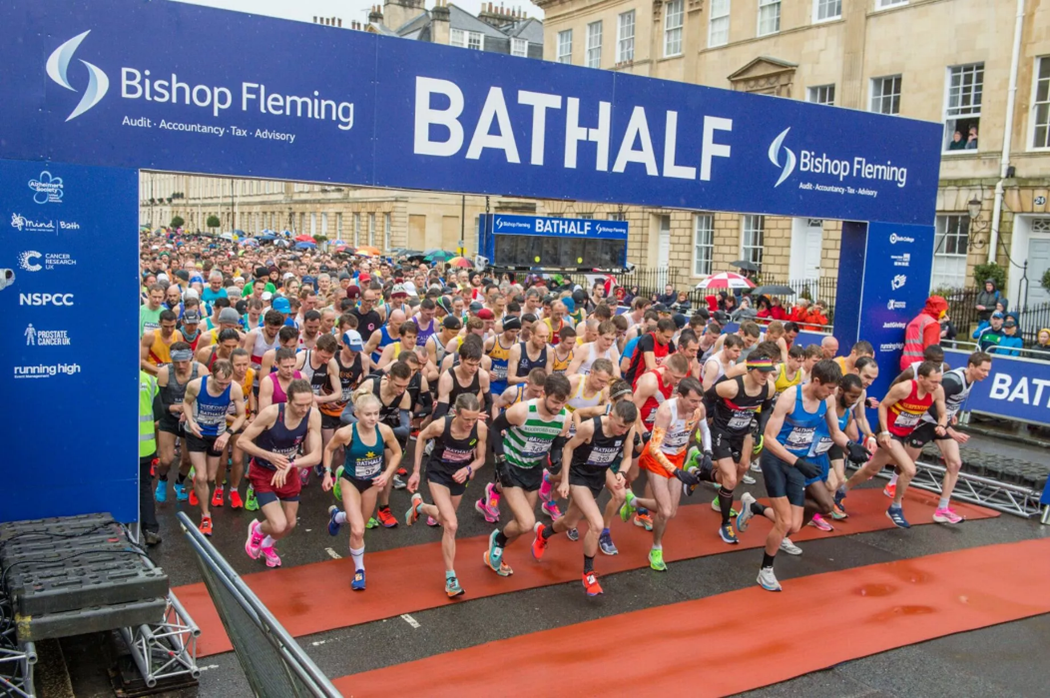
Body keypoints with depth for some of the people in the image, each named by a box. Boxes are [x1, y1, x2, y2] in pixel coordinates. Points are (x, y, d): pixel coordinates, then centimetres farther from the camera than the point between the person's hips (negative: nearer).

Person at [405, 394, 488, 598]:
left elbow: (480, 459, -8)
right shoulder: (440, 425, -31)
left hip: (460, 475, 4)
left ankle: (419, 506, 54)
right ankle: (450, 577, -3)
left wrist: (468, 469, -29)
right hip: (438, 473, -4)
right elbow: (421, 438, -9)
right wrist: (416, 471, -7)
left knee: (446, 521, 22)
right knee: (451, 525, -17)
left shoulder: (481, 429, -26)